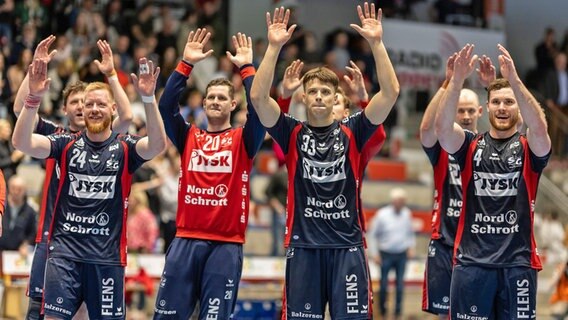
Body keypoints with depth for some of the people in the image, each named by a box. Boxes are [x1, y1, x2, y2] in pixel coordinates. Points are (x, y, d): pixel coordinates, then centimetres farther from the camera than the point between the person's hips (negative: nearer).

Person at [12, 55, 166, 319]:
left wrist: (148, 98, -31)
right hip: (64, 250, 0)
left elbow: (157, 145, -19)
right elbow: (21, 142, -9)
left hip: (107, 255, 0)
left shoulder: (124, 148, 2)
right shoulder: (66, 144, 5)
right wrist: (34, 97, -23)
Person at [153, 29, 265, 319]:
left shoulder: (243, 140, 7)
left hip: (226, 244, -2)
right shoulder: (188, 137, 12)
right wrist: (186, 63, -5)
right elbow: (166, 105, -1)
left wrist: (247, 67, -10)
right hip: (186, 240, 2)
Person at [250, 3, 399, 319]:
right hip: (303, 245, 0)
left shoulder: (352, 132, 5)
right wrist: (274, 47, -17)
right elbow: (259, 97, -9)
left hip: (347, 244, 0)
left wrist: (377, 43, -15)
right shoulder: (292, 133, 5)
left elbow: (391, 93, -6)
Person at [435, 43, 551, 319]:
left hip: (518, 262, -1)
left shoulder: (529, 149, 4)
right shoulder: (470, 146, 8)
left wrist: (514, 80, -30)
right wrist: (457, 79, -26)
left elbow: (539, 127, -19)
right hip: (471, 261, 1)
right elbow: (442, 126, -12)